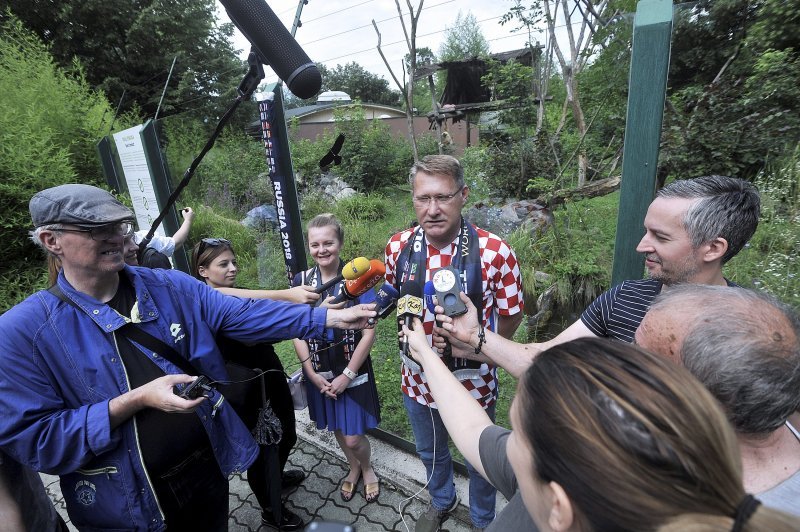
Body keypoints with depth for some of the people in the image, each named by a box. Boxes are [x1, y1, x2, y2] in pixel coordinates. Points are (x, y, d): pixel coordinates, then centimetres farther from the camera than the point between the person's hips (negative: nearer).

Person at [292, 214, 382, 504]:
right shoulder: (301, 281, -5)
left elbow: (368, 333, -14)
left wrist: (347, 375, -13)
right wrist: (313, 374, -6)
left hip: (353, 370, -3)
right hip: (318, 372, 4)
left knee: (353, 437, 3)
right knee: (337, 430, 21)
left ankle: (367, 469, 39)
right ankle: (354, 469, 51)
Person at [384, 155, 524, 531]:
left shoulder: (495, 253, -24)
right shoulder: (398, 246, -13)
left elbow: (511, 315, -9)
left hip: (472, 382, -3)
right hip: (417, 380, 4)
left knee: (478, 460, 24)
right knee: (430, 452, 30)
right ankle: (441, 501, 63)